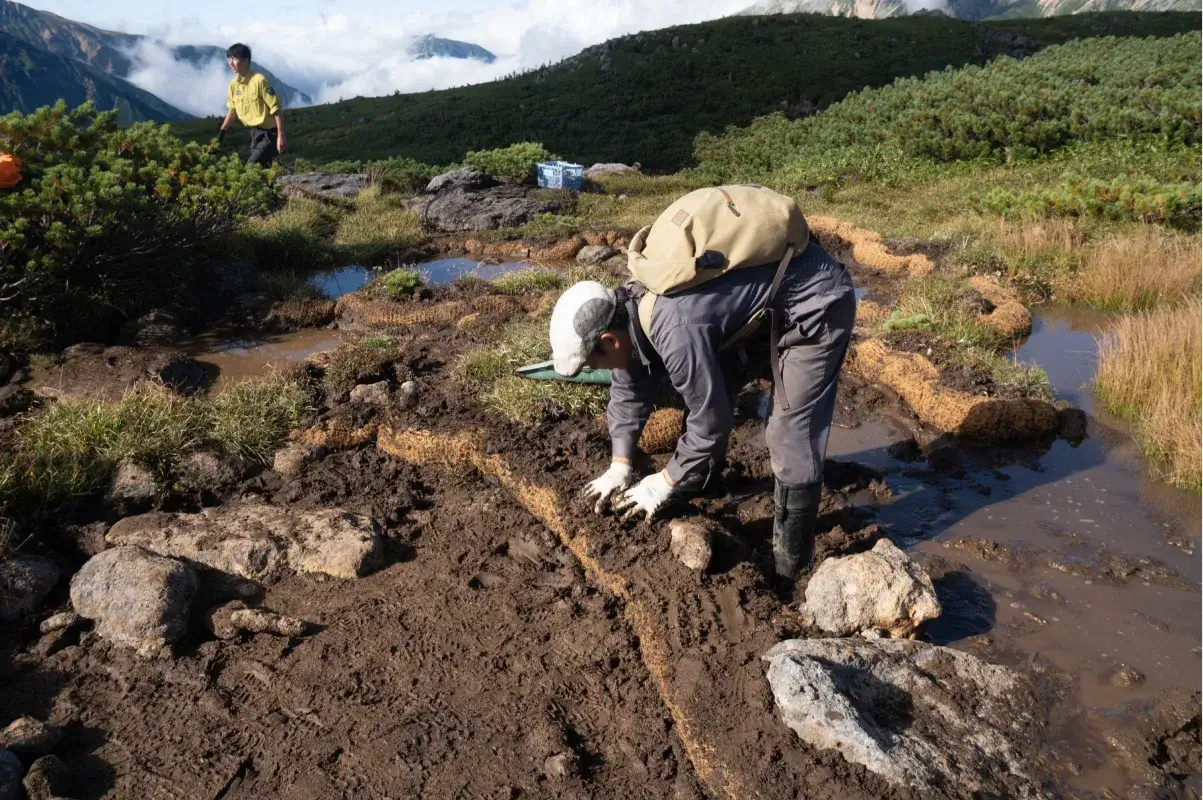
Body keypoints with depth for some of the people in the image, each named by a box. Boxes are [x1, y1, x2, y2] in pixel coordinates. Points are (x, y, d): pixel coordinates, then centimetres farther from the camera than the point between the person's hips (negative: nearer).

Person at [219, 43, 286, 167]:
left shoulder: (259, 80, -21)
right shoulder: (234, 84, 2)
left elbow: (276, 109, -21)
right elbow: (232, 109, 17)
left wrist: (281, 136, -24)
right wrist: (222, 132, 18)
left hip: (269, 132, -7)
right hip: (256, 131, 8)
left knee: (251, 167, -13)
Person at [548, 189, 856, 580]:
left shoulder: (675, 328, -34)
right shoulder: (628, 306, -5)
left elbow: (712, 420, -23)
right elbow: (630, 388, 9)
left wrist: (666, 483, -8)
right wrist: (620, 466, 8)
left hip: (816, 298, -9)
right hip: (762, 286, 10)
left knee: (792, 431, -10)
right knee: (710, 385, 15)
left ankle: (790, 559, 5)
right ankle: (703, 475, 37)